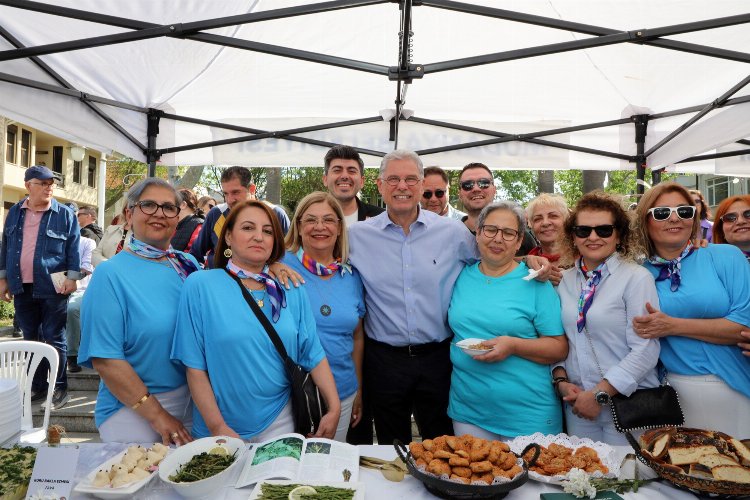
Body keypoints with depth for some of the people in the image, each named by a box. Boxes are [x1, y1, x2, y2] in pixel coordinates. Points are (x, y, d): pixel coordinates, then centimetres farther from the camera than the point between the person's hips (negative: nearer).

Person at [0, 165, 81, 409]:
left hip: (52, 288, -4)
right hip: (22, 288, 4)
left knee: (54, 339, 1)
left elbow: (73, 248, -4)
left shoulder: (64, 214, -2)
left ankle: (59, 387, 10)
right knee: (31, 339, 12)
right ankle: (37, 386, 23)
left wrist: (72, 277, -12)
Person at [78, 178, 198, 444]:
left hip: (193, 401, 5)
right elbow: (104, 359, -16)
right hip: (132, 409, -5)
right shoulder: (111, 273, -12)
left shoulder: (188, 264, 3)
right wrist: (157, 416, -17)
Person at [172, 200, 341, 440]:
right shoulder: (199, 285, -9)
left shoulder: (291, 291, 0)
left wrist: (334, 409, -4)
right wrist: (217, 427, -12)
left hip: (279, 420, 2)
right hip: (222, 428, -2)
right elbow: (195, 365, -9)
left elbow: (314, 355, 2)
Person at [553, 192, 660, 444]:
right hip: (576, 403, 4)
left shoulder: (637, 277, -9)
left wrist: (600, 394, -16)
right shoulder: (564, 280, 6)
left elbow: (645, 350, -15)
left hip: (628, 403, -4)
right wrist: (561, 381, -4)